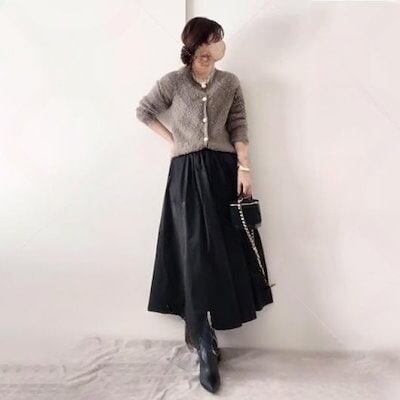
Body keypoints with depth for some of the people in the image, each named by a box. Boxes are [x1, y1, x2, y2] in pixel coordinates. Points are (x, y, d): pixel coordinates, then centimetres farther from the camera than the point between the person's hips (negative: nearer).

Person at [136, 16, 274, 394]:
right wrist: (172, 139, 6)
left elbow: (239, 127, 7)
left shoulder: (230, 83, 10)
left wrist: (244, 167, -3)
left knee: (226, 249, 2)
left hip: (224, 170, 4)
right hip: (187, 172, -3)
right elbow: (143, 111, 13)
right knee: (197, 251, -8)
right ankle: (206, 346, 0)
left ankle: (200, 331, 19)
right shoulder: (172, 81, 1)